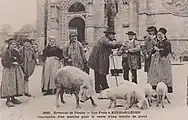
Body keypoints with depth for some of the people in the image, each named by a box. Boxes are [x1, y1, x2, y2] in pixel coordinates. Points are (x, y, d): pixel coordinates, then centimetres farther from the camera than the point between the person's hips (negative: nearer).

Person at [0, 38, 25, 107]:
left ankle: (13, 98, 16)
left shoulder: (16, 52, 13)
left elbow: (21, 61, 4)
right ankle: (8, 100, -1)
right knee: (9, 85, -7)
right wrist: (12, 63, -17)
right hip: (9, 70, -6)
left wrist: (17, 55, -8)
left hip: (17, 70, 6)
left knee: (16, 84, 5)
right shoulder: (6, 52, -3)